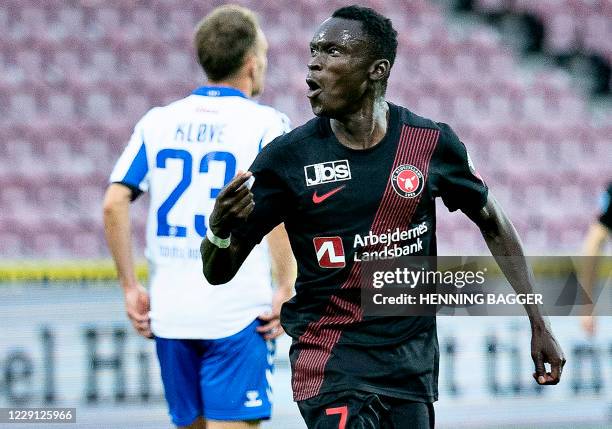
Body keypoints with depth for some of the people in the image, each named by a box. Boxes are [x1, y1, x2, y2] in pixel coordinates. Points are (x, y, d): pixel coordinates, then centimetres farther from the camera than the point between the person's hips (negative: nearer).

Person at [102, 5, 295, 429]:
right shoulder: (265, 123, -4)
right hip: (237, 313, -5)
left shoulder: (157, 122, 9)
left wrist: (131, 288, 8)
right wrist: (286, 290, -10)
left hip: (168, 312, 5)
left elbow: (114, 205, 2)